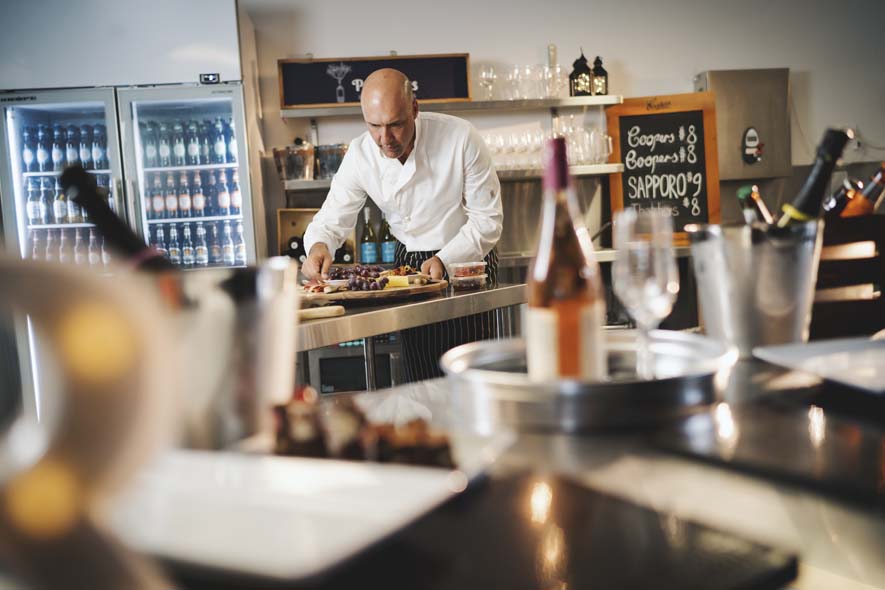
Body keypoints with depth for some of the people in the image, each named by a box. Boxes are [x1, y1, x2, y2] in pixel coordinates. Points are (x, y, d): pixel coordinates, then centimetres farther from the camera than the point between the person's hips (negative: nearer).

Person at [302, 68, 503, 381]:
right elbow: (332, 217, -5)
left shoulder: (460, 138, -21)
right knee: (421, 378, 8)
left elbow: (487, 218, -16)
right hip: (409, 263, 3)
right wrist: (319, 245, -28)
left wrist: (445, 260, -28)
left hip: (467, 258, -2)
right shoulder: (360, 155, -13)